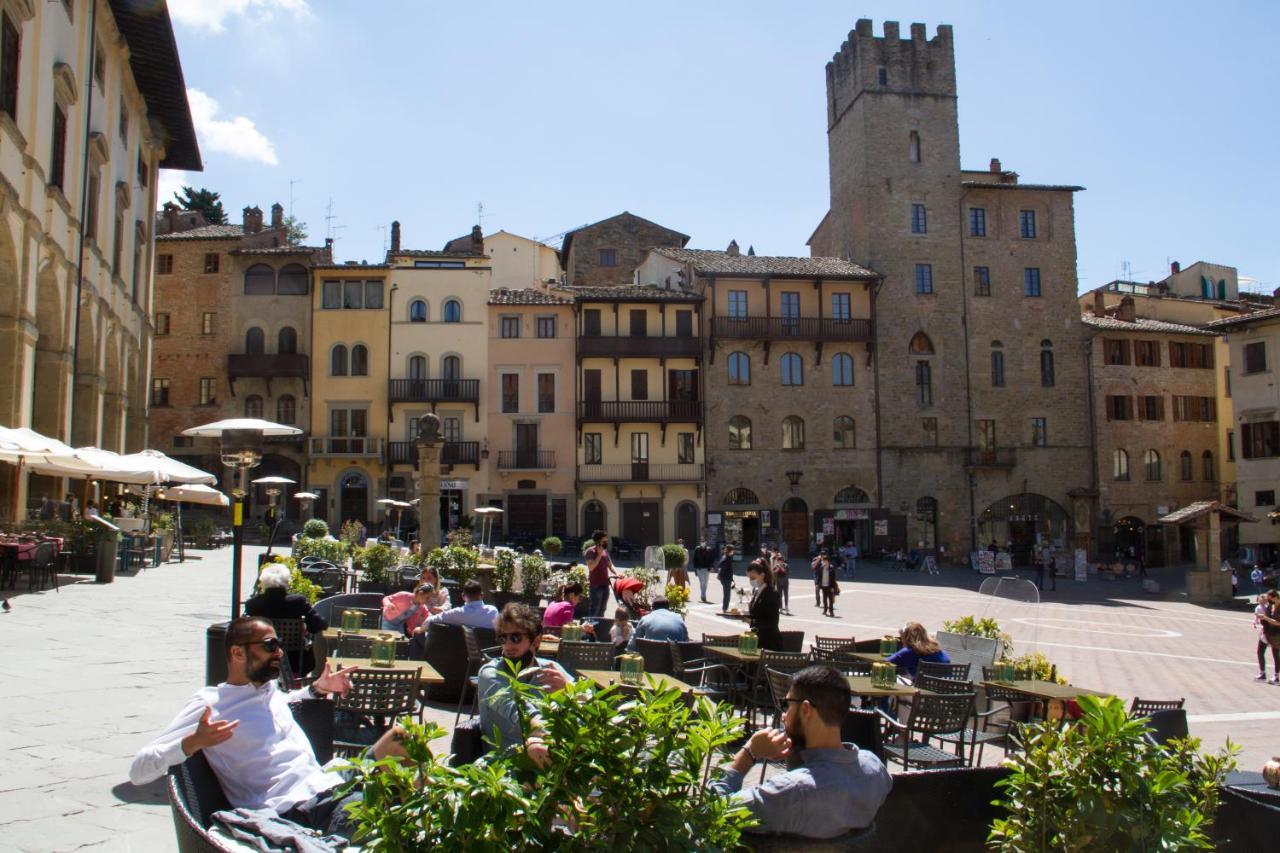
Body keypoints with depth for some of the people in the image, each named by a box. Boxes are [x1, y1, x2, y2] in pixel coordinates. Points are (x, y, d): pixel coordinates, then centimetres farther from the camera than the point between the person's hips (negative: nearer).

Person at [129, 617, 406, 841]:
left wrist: (316, 689, 29)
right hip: (295, 811, -8)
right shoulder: (209, 704, -2)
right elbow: (138, 771, -7)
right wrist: (192, 743, -24)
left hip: (329, 785, 8)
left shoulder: (268, 688, 20)